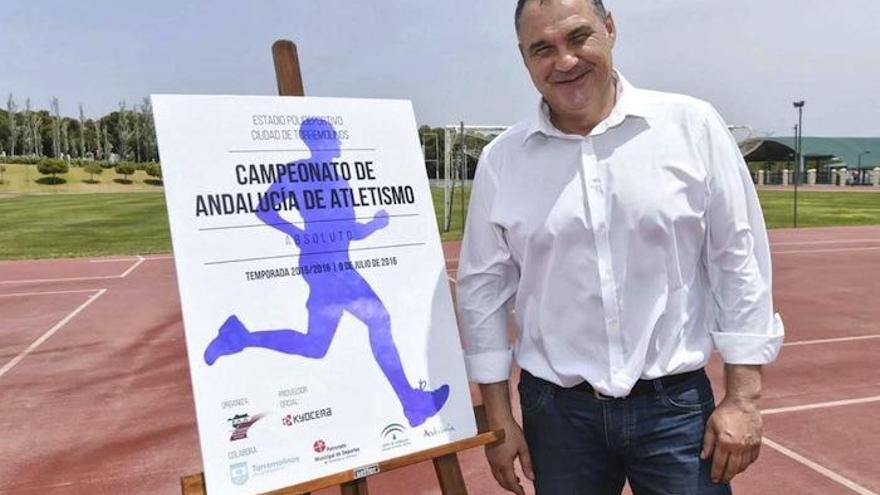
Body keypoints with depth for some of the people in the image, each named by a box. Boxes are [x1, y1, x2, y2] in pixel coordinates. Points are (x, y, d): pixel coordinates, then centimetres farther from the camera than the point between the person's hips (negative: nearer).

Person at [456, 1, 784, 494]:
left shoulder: (692, 126, -5)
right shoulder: (501, 160, -2)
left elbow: (739, 260, -2)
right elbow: (484, 289, 2)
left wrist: (742, 398, -3)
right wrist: (498, 420, 3)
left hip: (676, 404, -1)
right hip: (556, 410, 2)